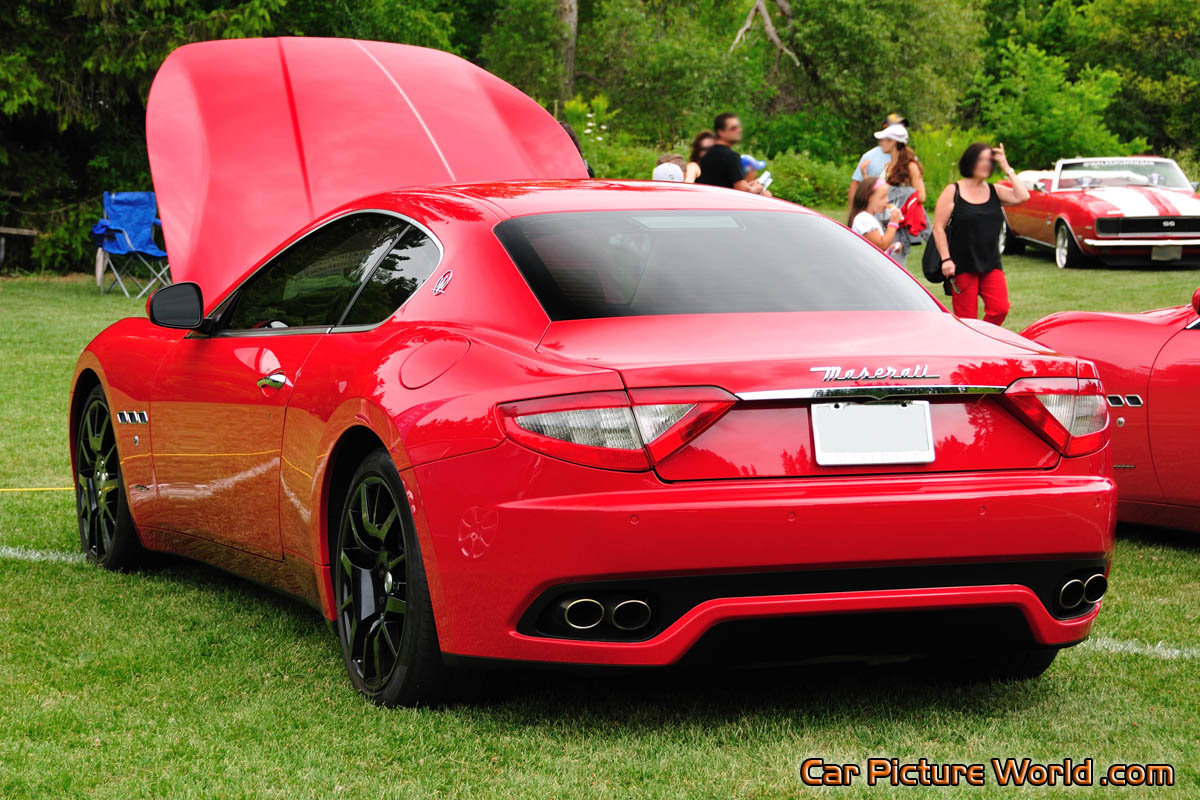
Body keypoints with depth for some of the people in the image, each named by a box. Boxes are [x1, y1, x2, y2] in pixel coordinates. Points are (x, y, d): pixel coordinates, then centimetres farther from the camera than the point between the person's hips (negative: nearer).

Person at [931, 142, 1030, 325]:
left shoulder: (995, 191, 11)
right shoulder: (953, 192, 1)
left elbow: (1022, 197, -7)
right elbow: (938, 228, -2)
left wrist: (1007, 168, -3)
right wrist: (946, 259, -12)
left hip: (991, 266, 3)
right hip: (962, 267, -3)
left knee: (1000, 309, -12)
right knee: (966, 320, -4)